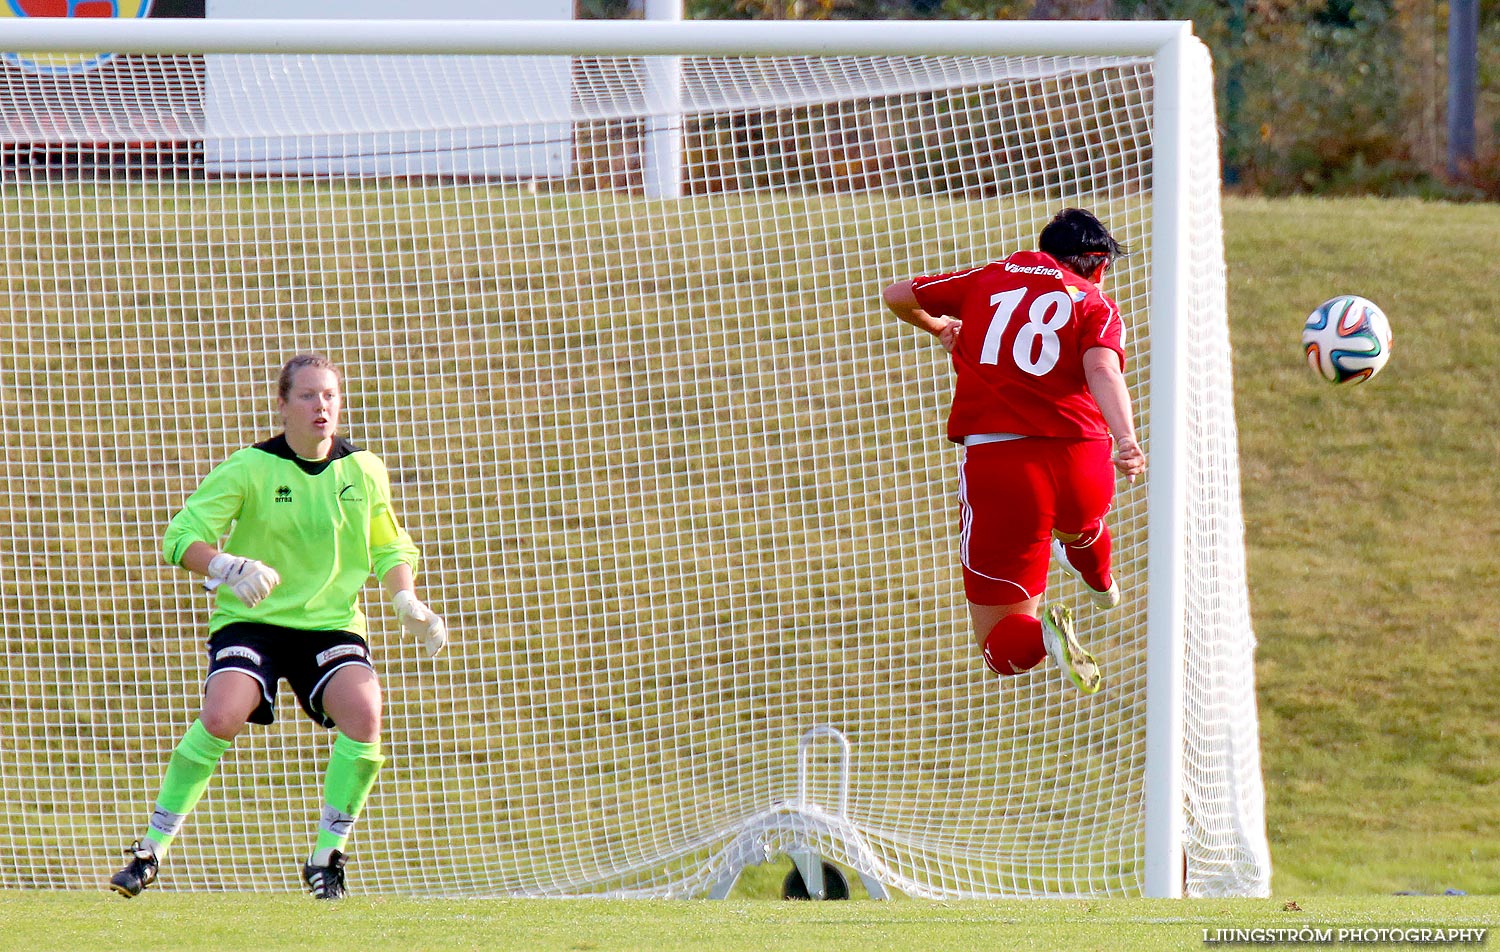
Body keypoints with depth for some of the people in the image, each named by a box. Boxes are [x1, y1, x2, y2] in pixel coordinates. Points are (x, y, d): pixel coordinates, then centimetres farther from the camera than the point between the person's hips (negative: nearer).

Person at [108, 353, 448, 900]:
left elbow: (390, 549, 18)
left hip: (332, 624, 2)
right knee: (221, 715, -28)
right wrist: (226, 567, -30)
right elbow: (181, 536, -11)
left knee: (363, 713, -25)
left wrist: (406, 602, 0)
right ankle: (152, 849, -12)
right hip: (251, 622, -2)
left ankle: (327, 855, -6)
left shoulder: (364, 472, 2)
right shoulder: (250, 469, -8)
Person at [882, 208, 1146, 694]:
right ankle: (1101, 582, 73)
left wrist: (938, 326, 43)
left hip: (995, 464, -1)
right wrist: (1126, 441, -31)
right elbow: (1102, 372, -14)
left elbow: (897, 296, 21)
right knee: (1076, 525, 43)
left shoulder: (990, 280, 13)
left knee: (1003, 648, 0)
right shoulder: (1095, 304, 7)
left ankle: (1041, 634, -34)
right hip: (1083, 462, 1)